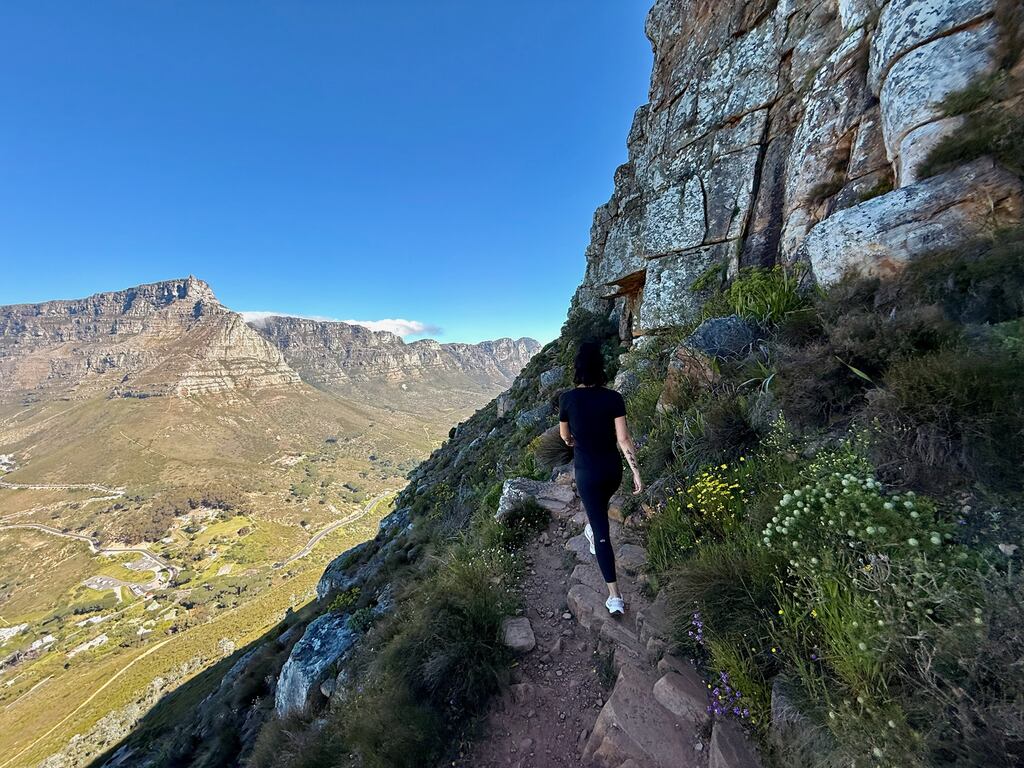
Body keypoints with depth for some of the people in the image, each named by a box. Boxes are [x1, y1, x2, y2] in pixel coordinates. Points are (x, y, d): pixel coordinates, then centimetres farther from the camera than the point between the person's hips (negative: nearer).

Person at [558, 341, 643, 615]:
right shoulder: (614, 398, -11)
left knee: (602, 532, 6)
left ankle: (615, 597, 9)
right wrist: (636, 472, -5)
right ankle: (592, 530, 63)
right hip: (613, 468, 3)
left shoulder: (568, 398, -13)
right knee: (601, 506, 34)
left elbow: (565, 436, 2)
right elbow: (623, 439, -12)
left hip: (586, 471, -2)